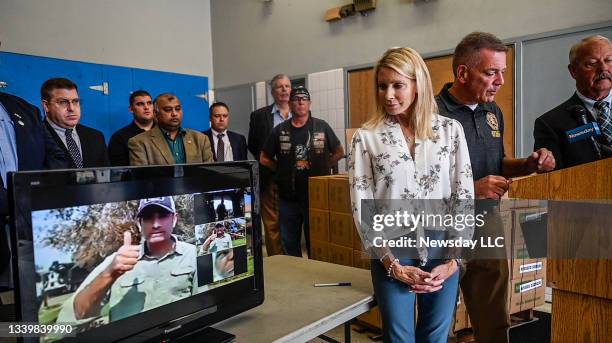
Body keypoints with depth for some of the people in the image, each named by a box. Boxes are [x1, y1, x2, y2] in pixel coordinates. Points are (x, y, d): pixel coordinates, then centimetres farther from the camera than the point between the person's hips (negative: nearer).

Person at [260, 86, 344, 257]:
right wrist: (284, 170, 2)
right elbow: (264, 159, 10)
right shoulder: (280, 130, 3)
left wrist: (321, 168, 2)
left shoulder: (322, 127, -1)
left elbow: (339, 152, 9)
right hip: (288, 198, 2)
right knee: (289, 243, 13)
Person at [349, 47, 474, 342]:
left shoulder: (450, 129, 1)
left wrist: (452, 259, -3)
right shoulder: (366, 137, -3)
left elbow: (464, 196, 2)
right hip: (392, 255, -1)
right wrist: (392, 264, -9)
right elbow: (361, 206, -6)